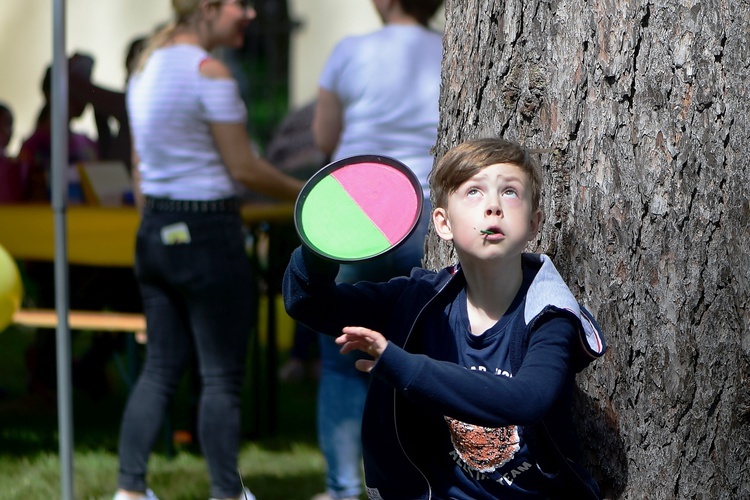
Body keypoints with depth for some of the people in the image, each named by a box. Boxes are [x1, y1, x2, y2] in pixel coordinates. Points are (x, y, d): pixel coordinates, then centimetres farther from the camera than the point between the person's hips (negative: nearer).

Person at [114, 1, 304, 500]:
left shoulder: (148, 64, 11)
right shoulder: (210, 72, -15)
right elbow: (244, 168, -13)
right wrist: (305, 193, -1)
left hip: (155, 231, 8)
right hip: (207, 230, -8)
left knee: (161, 366, 12)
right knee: (222, 374, 0)